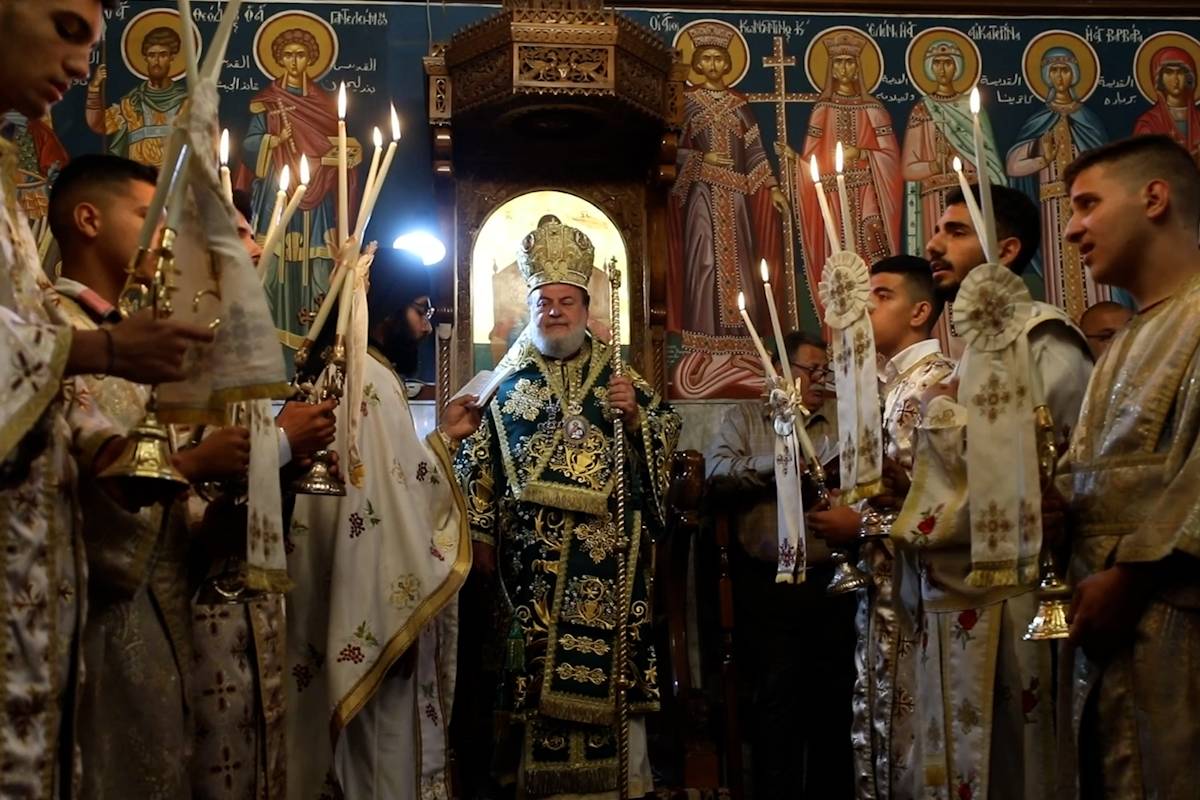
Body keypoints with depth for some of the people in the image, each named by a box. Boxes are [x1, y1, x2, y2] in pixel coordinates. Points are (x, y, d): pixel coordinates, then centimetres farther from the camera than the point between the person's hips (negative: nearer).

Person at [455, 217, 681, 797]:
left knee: (610, 663, -1)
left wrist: (635, 416, -11)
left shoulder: (617, 377, 11)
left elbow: (666, 441, 8)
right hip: (532, 559, 0)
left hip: (609, 558, 1)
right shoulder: (507, 383, 8)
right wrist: (481, 534, 1)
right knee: (537, 673, 0)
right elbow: (477, 464, 7)